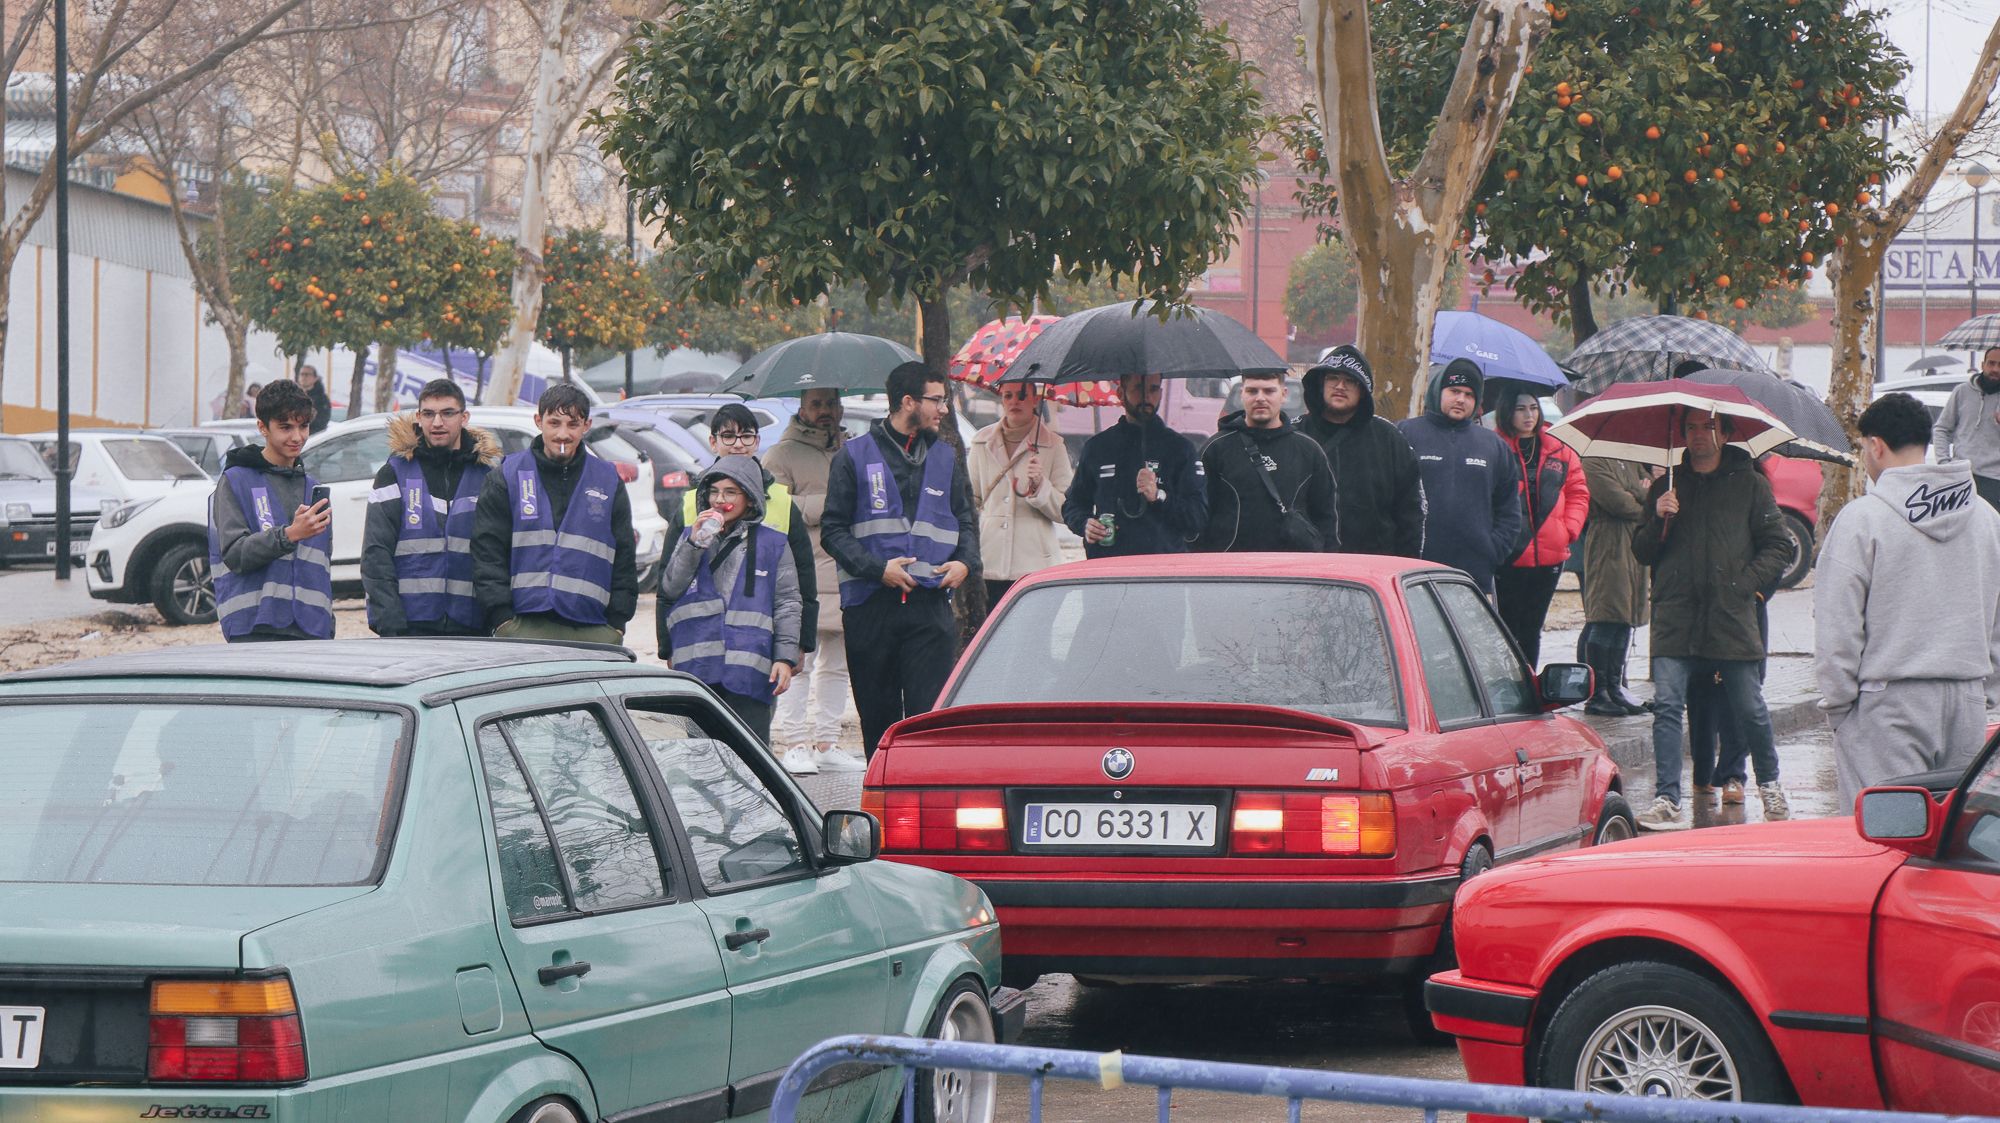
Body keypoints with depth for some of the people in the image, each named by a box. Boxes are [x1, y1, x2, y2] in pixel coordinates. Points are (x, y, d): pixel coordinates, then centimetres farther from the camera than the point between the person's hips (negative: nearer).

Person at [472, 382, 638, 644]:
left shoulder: (608, 482, 15)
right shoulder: (506, 478, 9)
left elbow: (624, 560, 16)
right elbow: (488, 552, 5)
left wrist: (617, 624, 6)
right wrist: (502, 619, -5)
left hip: (594, 632, 2)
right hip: (525, 629, -2)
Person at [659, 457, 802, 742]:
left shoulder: (772, 543, 9)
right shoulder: (690, 537, 16)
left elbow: (788, 605, 6)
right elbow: (670, 588, 3)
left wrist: (785, 657, -4)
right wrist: (695, 544, -7)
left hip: (749, 668, -3)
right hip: (697, 669, 3)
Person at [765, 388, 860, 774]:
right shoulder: (783, 455, 2)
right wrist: (829, 503, -12)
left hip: (845, 574, 6)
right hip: (801, 572, -6)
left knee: (837, 663, 8)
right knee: (798, 661, -9)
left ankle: (826, 742, 13)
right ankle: (795, 742, -5)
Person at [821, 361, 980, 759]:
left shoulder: (944, 459, 15)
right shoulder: (855, 456, 3)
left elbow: (966, 521, 22)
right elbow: (833, 530, -1)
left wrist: (965, 563, 1)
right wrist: (877, 568, -14)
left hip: (930, 606, 2)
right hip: (871, 607, -2)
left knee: (930, 713, -9)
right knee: (877, 718, 5)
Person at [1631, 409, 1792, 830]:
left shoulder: (1749, 484, 9)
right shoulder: (1665, 488, 15)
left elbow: (1778, 546, 8)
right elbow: (1641, 553, 14)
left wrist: (1745, 582, -5)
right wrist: (1659, 519, -5)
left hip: (1733, 618, -1)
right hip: (1675, 618, 1)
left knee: (1749, 709, 3)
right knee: (1667, 705, -10)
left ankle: (1770, 785, 26)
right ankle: (1666, 800, -11)